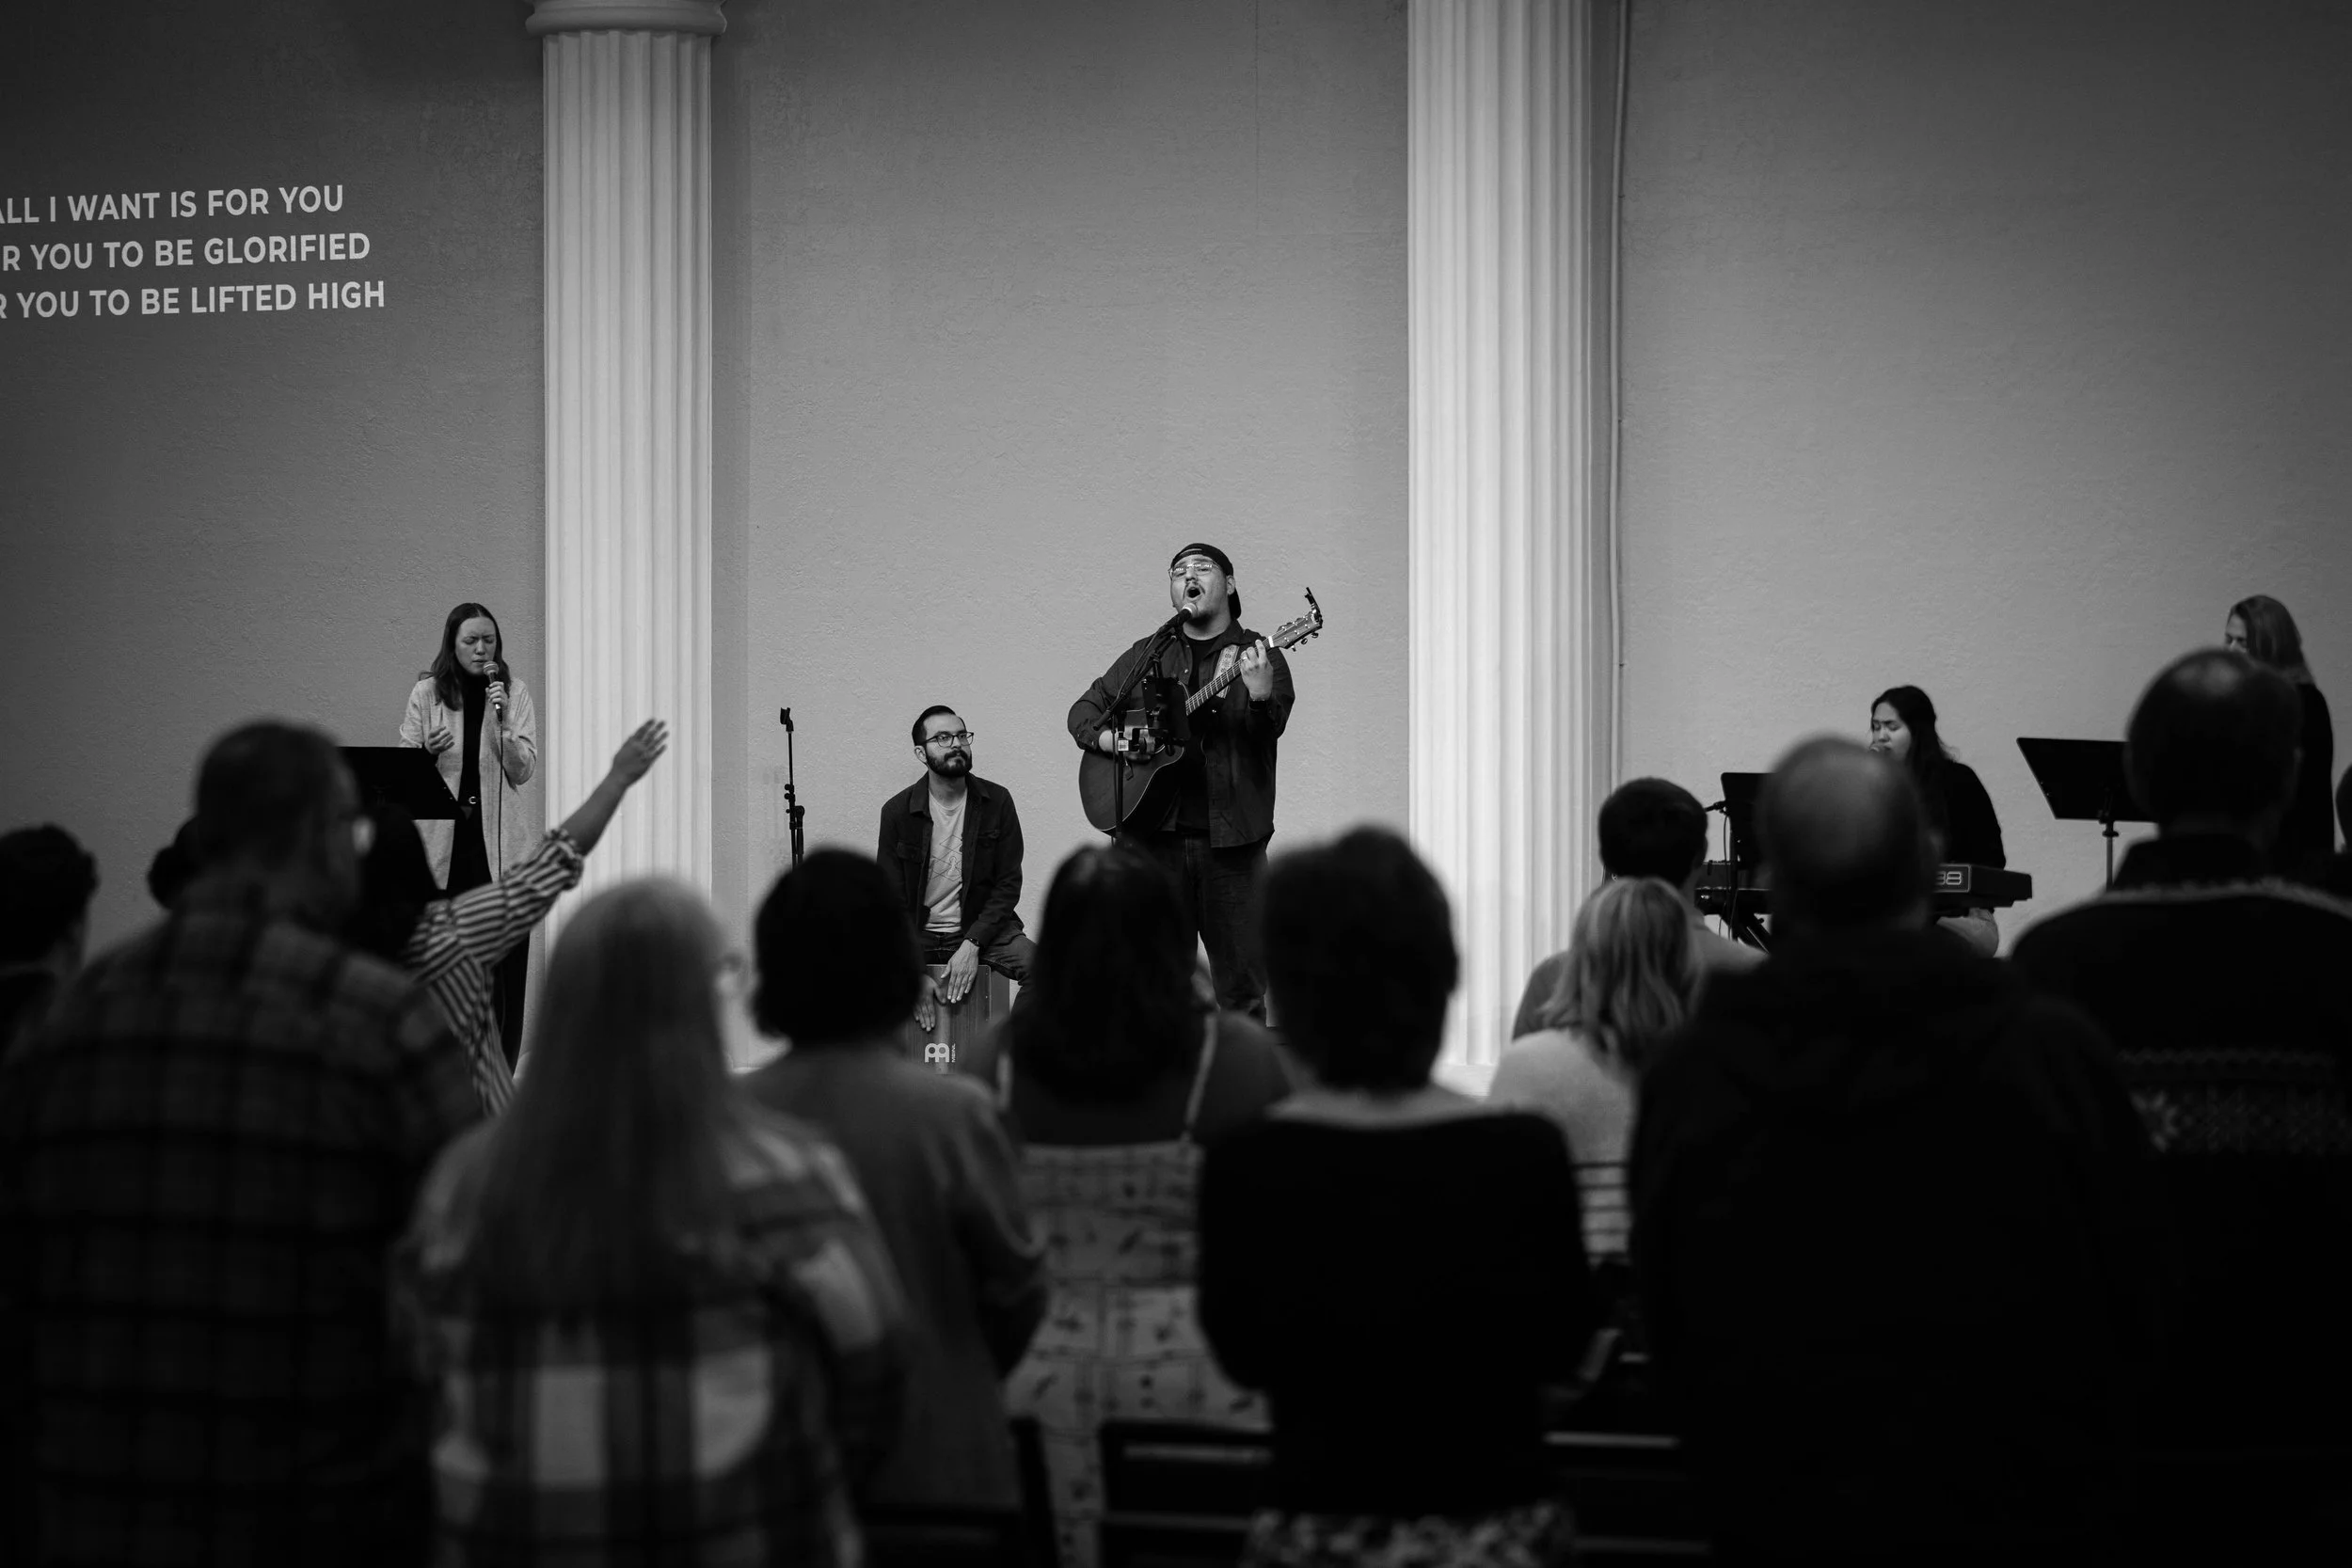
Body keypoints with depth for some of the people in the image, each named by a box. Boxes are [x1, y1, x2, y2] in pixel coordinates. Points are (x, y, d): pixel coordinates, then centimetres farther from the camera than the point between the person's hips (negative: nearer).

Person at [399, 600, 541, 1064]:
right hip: (443, 836, 1)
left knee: (506, 954, -4)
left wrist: (502, 723, -17)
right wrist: (428, 750, -14)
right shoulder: (426, 693, 3)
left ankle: (503, 1070, 1)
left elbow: (523, 771, -3)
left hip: (501, 837, -1)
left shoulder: (514, 692, 3)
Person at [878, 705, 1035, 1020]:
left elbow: (1008, 884, -3)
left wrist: (972, 945, -17)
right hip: (918, 933, 0)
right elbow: (892, 899, -4)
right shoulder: (898, 811, -3)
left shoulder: (996, 802, -1)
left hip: (982, 925, 0)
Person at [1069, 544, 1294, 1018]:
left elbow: (1269, 731, -11)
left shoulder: (1257, 656, 4)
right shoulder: (1148, 655, 14)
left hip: (1230, 837, -2)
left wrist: (1261, 696, -33)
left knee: (1241, 986, 0)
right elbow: (1085, 708, 19)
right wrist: (1106, 737, -2)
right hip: (1152, 832, 3)